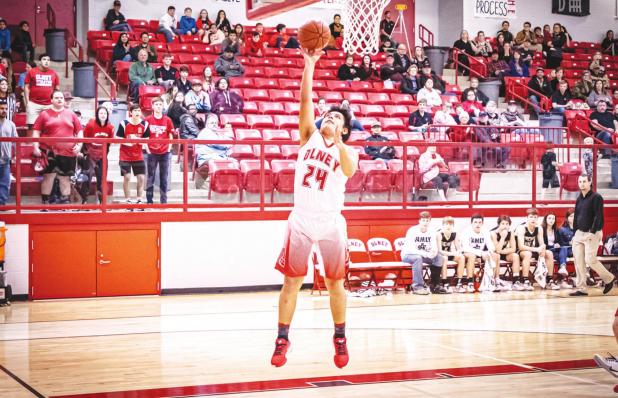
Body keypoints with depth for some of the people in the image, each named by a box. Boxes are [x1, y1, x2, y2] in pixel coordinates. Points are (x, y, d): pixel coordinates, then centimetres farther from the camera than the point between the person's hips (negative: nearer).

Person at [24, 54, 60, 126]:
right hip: (34, 104, -2)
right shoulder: (32, 72, 2)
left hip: (49, 105, 2)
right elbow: (27, 87, 3)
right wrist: (27, 102, -3)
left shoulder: (53, 73, 9)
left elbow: (57, 89, 15)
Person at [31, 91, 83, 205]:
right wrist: (35, 146, -9)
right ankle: (45, 202, 3)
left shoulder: (71, 114, 12)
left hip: (68, 152, 2)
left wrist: (79, 145, -1)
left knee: (65, 178, 8)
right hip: (49, 152, -2)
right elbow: (36, 131, 1)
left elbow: (79, 131, 13)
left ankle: (65, 202, 14)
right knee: (48, 176, -3)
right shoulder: (45, 114, 5)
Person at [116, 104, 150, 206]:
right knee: (127, 178, -5)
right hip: (125, 156, -3)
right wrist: (127, 142, -24)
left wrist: (138, 140, -19)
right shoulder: (124, 124, -11)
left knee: (141, 178, 0)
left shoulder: (145, 124, -3)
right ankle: (128, 200, 6)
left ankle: (139, 200, 10)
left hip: (138, 156, 3)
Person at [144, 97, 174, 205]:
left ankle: (164, 201, 12)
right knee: (150, 177, 4)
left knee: (164, 178, 6)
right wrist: (147, 149, -6)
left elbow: (171, 136, 6)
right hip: (152, 152, -1)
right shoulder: (148, 120, 0)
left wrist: (169, 148, -2)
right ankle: (149, 201, 9)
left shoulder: (167, 120, 2)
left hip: (164, 152, 1)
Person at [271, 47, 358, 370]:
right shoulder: (310, 136, 7)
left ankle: (340, 339, 21)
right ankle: (282, 339, 12)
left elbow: (349, 171, -20)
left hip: (331, 223, -1)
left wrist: (338, 141, -34)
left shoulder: (349, 151, 3)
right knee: (291, 282, 2)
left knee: (335, 283, 7)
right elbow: (305, 100, -3)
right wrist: (310, 63, -9)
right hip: (301, 220, 1)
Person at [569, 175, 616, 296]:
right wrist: (575, 234, 14)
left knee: (590, 260, -12)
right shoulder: (579, 199, 14)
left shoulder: (596, 197, -8)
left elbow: (598, 217, -15)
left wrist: (592, 232, -22)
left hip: (592, 234, -7)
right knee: (578, 261, 0)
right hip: (579, 233, 7)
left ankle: (609, 279, 10)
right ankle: (581, 288, 4)